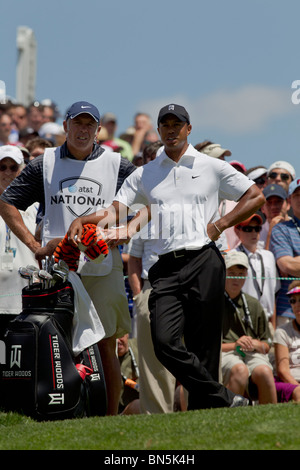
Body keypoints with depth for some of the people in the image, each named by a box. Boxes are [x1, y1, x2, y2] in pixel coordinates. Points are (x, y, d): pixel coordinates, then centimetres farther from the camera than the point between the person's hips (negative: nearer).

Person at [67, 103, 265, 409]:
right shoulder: (144, 174, 18)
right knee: (164, 341, -16)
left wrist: (220, 225, 3)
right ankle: (225, 400, -10)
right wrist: (82, 220, -6)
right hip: (166, 268, 2)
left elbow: (256, 197, 14)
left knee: (203, 348, -3)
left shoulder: (213, 168, 12)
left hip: (204, 263, -2)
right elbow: (115, 210, 13)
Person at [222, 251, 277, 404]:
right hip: (223, 353, -3)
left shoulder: (253, 304, 21)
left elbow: (266, 345, 23)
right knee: (240, 370, -38)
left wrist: (254, 344, -1)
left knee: (264, 372, -32)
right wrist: (234, 345, -9)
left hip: (253, 355, 3)